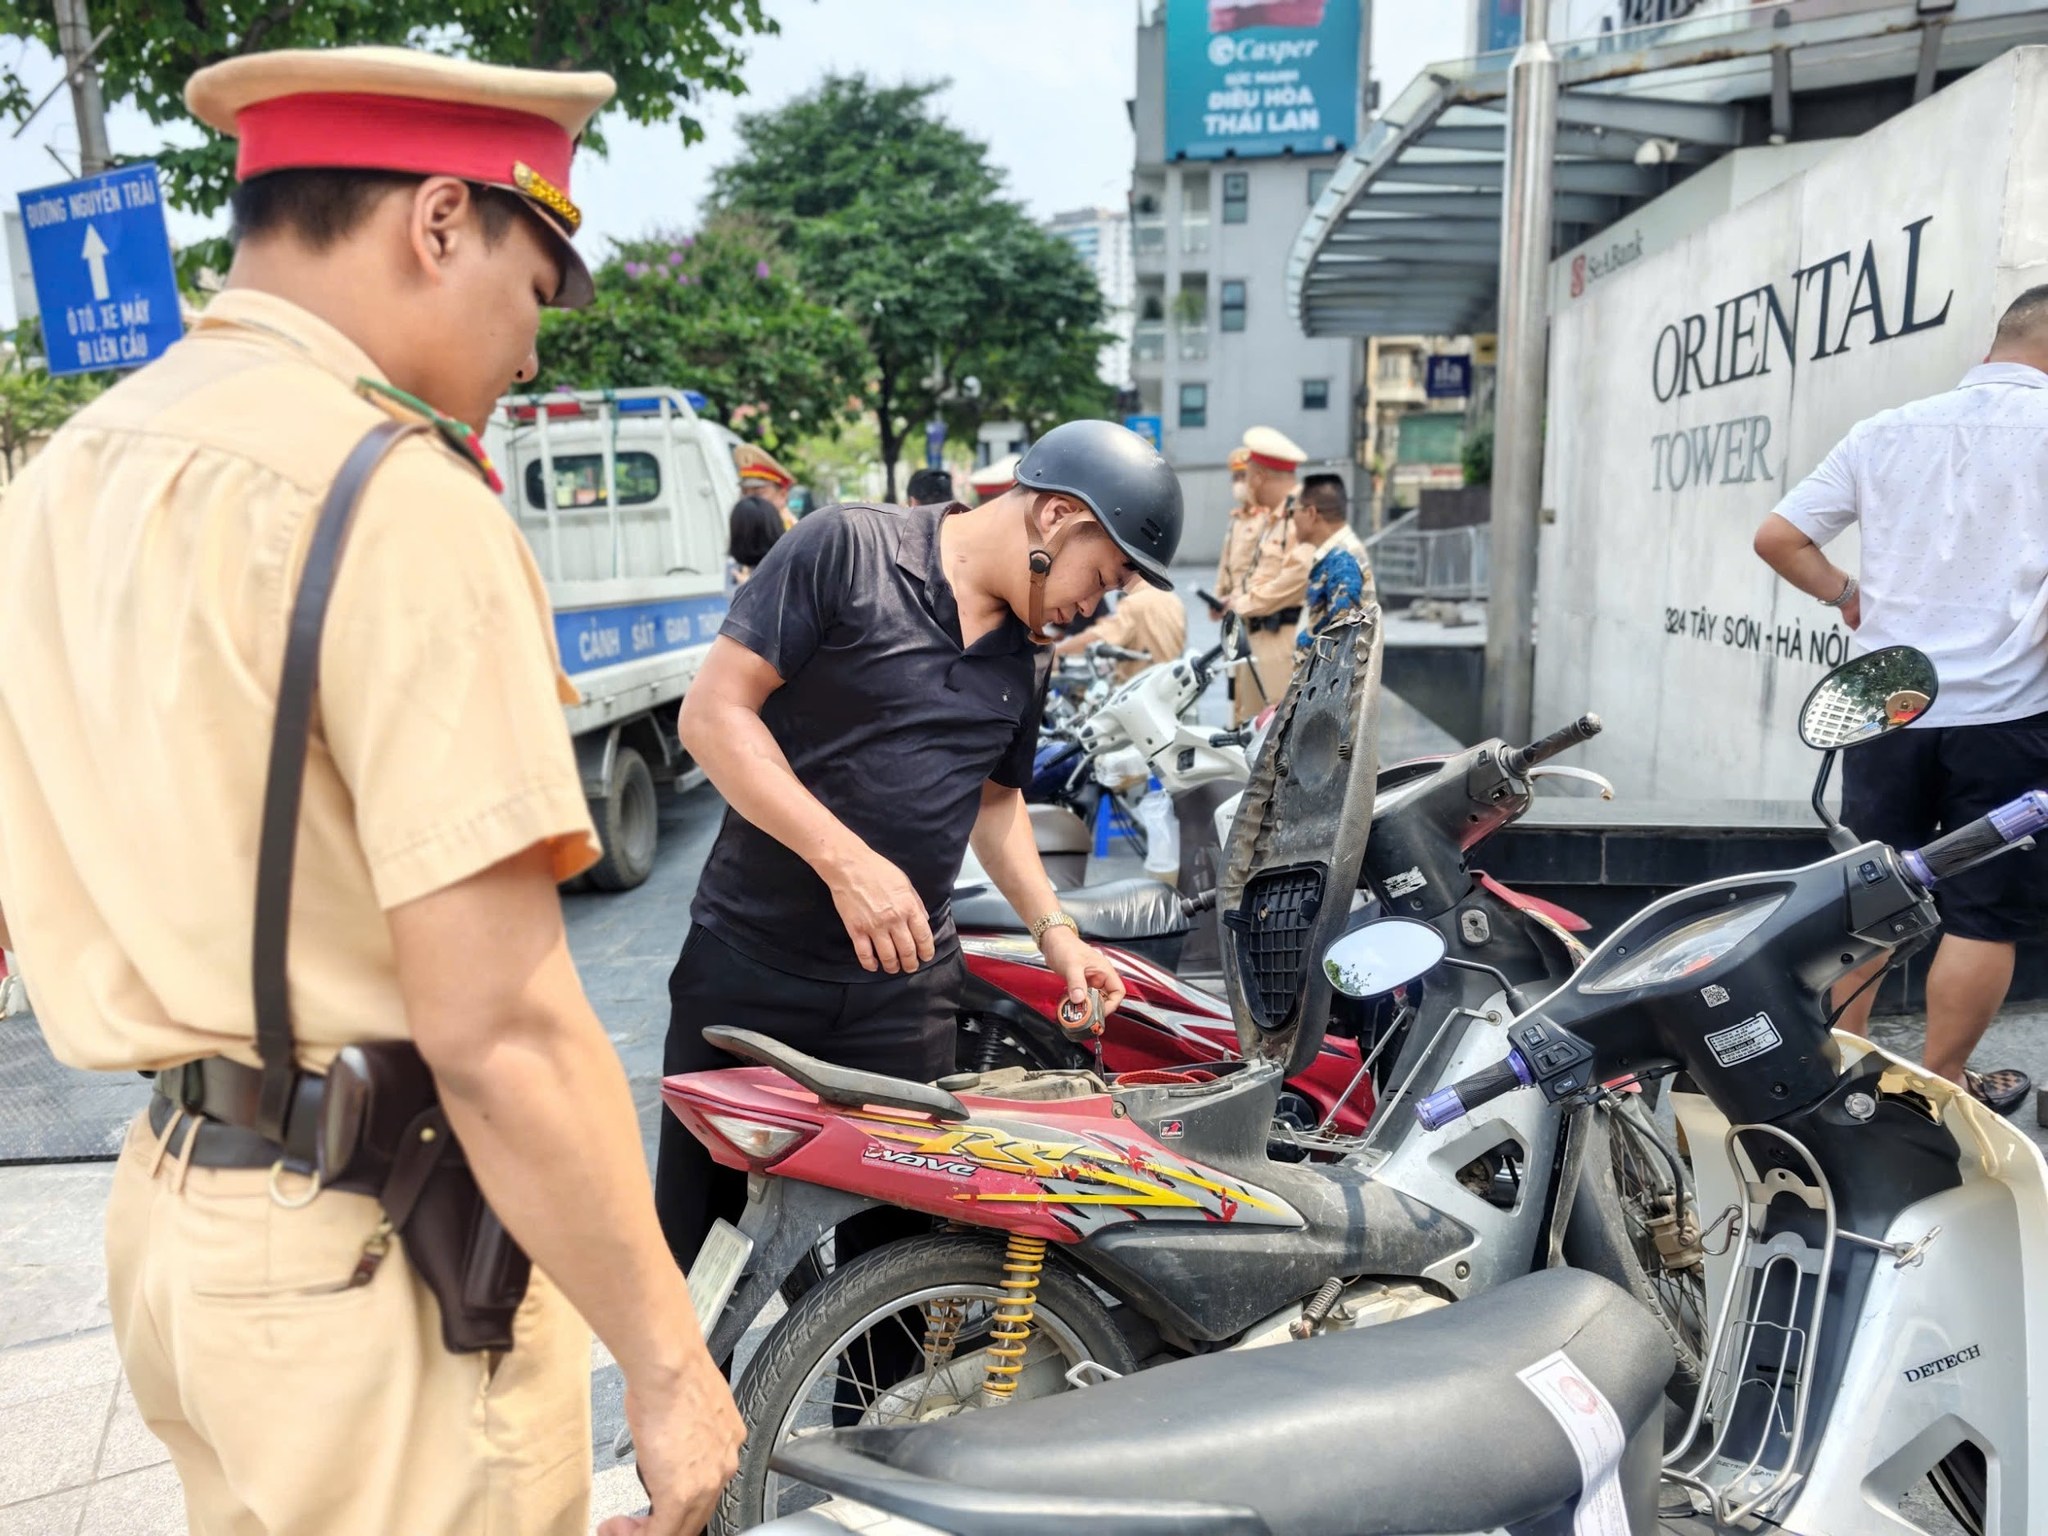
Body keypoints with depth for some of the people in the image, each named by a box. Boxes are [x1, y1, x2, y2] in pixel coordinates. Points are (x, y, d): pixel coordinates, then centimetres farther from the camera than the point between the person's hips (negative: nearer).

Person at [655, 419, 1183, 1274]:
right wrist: (848, 861, -22)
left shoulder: (1020, 656, 10)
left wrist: (1053, 929, 10)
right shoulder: (846, 549, -10)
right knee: (692, 1219, 11)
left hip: (903, 987, 5)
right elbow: (713, 712, -15)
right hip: (748, 969, -4)